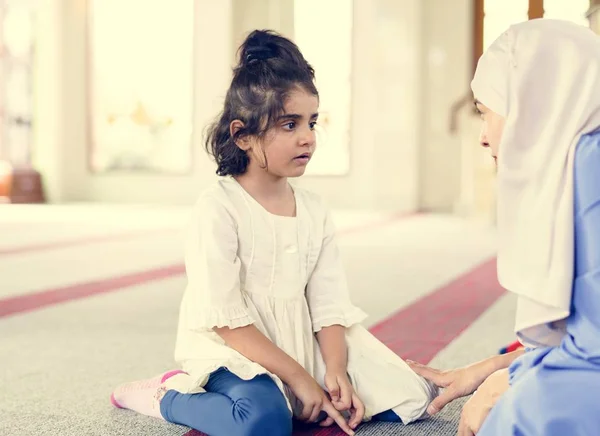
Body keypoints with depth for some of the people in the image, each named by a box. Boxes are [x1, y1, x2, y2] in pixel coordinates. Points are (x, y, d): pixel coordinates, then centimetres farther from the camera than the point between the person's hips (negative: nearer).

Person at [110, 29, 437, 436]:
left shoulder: (314, 209, 5)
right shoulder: (220, 208, -15)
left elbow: (328, 305, 1)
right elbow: (226, 320, -18)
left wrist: (335, 369, -16)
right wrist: (298, 377, -18)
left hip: (301, 344, 7)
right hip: (233, 349, -7)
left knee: (412, 394, 0)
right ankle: (167, 396, -7)